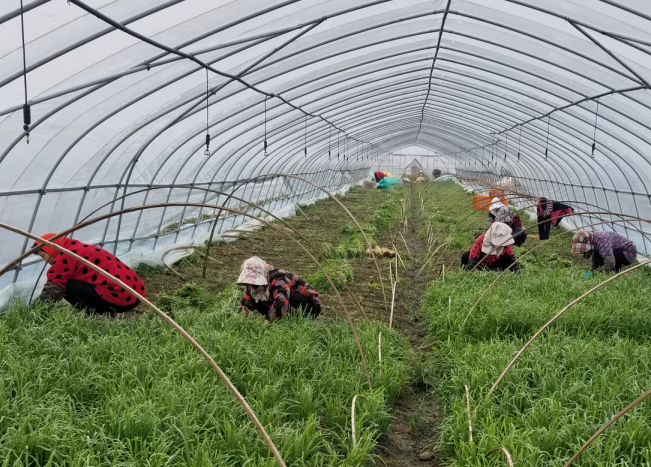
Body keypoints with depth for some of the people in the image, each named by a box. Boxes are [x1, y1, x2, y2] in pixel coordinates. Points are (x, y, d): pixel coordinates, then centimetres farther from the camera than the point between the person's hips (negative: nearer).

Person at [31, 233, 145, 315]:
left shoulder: (66, 256, -2)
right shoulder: (78, 250, 26)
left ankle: (99, 315, -9)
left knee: (66, 286, -3)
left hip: (118, 295, -10)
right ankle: (105, 312, 10)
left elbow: (53, 289, -5)